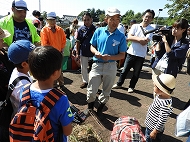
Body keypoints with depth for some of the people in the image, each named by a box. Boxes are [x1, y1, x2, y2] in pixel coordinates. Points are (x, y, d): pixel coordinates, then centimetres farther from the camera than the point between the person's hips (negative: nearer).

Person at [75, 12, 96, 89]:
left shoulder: (95, 29, -6)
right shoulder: (81, 29, -2)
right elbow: (78, 42, 1)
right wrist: (77, 53, -2)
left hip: (92, 53, -2)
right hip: (83, 52, 2)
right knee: (83, 68, 14)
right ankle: (85, 81, 32)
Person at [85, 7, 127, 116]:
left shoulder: (121, 36, -7)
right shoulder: (99, 31, -3)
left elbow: (122, 55, -4)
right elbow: (92, 46, 5)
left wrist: (110, 57, -22)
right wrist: (96, 52, -18)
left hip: (111, 66, 0)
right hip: (97, 65, 0)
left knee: (106, 91, 18)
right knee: (91, 91, 7)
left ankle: (100, 109, 45)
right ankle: (90, 107, 39)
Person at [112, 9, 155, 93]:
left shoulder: (151, 29, -5)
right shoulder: (135, 26, 2)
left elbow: (144, 42, -17)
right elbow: (129, 37, -11)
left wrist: (134, 38, -14)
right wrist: (140, 39, -18)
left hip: (141, 55, -1)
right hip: (131, 52, 1)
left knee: (136, 73, 11)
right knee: (125, 70, 11)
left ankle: (131, 86, 29)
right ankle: (119, 84, 28)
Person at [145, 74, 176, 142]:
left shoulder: (165, 104, -34)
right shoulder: (159, 95, -8)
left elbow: (162, 121, -27)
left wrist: (155, 132, -18)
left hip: (154, 128, -8)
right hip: (149, 125, 8)